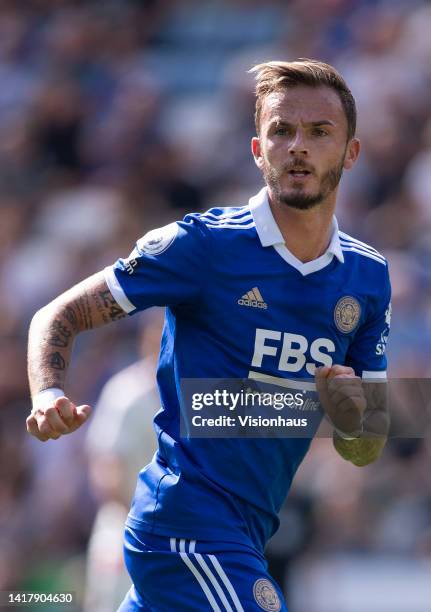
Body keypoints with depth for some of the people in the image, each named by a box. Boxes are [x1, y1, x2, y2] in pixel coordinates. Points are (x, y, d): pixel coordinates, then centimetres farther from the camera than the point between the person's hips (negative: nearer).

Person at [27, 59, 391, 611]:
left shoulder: (369, 276, 8)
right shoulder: (205, 244, -9)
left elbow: (363, 452, 13)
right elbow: (58, 318, -4)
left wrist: (353, 411, -11)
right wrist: (49, 399, -24)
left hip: (246, 534, 7)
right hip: (188, 520, -7)